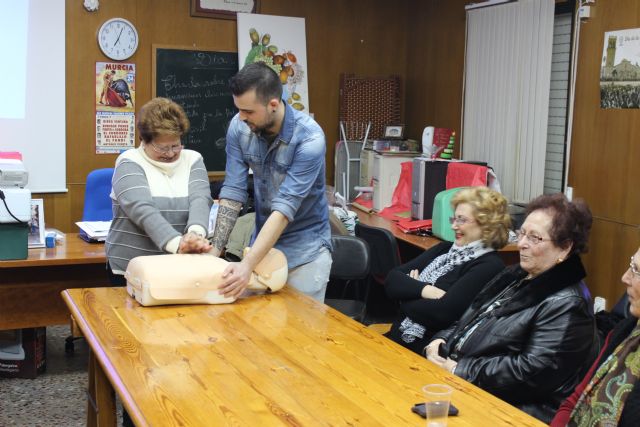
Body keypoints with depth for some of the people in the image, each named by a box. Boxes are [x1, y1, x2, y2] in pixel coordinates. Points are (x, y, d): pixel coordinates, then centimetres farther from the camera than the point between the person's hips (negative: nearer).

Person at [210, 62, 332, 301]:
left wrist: (247, 264, -35)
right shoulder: (239, 128, -11)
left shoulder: (309, 138, -24)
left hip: (305, 249, -4)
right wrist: (215, 249, -16)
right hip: (263, 241, 4)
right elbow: (233, 192, -9)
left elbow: (284, 208, -29)